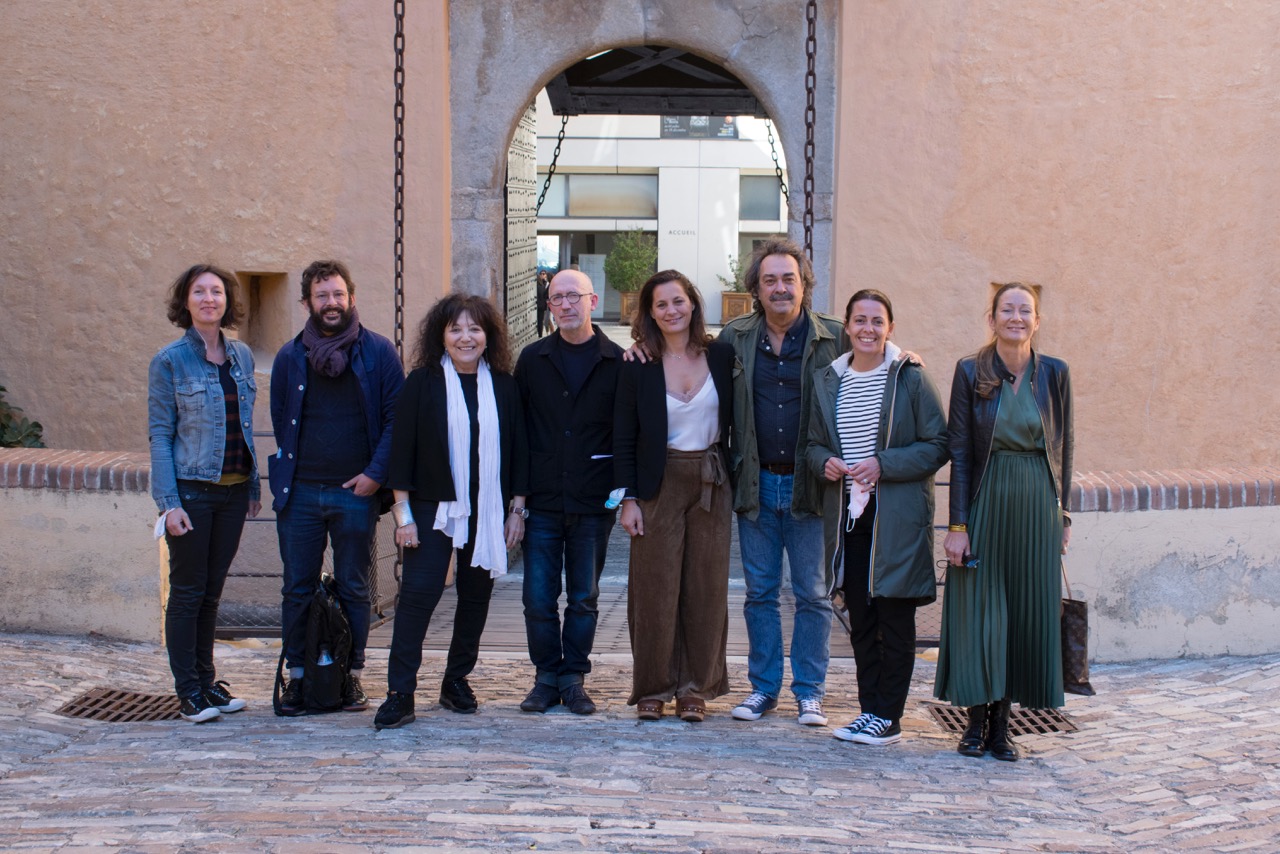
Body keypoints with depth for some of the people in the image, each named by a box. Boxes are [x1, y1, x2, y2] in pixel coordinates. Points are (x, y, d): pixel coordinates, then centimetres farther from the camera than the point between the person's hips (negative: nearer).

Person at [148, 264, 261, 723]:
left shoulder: (241, 356, 8)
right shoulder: (169, 361, -6)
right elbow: (159, 435, -8)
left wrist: (253, 486, 13)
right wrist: (169, 502, -14)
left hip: (234, 490, 5)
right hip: (192, 490, -5)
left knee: (212, 590, 13)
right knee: (187, 591, 2)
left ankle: (207, 681, 23)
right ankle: (189, 692, 10)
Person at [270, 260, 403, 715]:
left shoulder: (378, 352, 1)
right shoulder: (290, 356, 7)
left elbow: (395, 417, -1)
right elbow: (279, 422, 14)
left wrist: (376, 473, -10)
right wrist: (287, 476, 6)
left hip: (356, 491, -2)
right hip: (300, 492, 2)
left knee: (354, 588, 7)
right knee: (298, 588, 7)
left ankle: (351, 676, 17)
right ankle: (297, 675, 17)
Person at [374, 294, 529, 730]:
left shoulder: (503, 386, 4)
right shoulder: (422, 383, -2)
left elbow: (517, 449, 8)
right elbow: (402, 448, -3)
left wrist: (517, 509, 5)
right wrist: (403, 512, -7)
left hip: (489, 511, 3)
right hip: (433, 509, -3)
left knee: (476, 595, 10)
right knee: (418, 592, -8)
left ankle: (457, 680, 25)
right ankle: (400, 693, -5)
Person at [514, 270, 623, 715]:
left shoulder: (617, 362, 1)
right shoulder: (533, 359, 6)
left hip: (592, 505, -1)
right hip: (542, 502, 1)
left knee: (584, 598, 7)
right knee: (538, 598, 2)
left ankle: (574, 679, 18)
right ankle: (547, 677, 16)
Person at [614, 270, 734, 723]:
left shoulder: (721, 355, 2)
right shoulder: (638, 366, -2)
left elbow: (735, 419, 9)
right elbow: (623, 438, 0)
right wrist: (628, 498, -6)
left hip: (711, 484, 2)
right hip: (659, 485, -1)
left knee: (707, 588, 4)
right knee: (655, 588, 1)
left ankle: (696, 688, 14)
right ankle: (653, 688, 12)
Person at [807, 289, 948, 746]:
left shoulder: (911, 379, -4)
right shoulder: (828, 381, 9)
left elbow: (938, 446, -5)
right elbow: (813, 444, 18)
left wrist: (883, 464, -15)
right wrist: (825, 462, -5)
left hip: (898, 517, -4)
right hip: (848, 515, 5)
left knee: (896, 620, -1)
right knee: (860, 619, 9)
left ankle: (888, 717, 7)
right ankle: (870, 707, 19)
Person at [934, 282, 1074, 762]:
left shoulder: (1054, 374, 3)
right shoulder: (970, 373, -2)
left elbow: (1062, 450, 9)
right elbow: (959, 453, -3)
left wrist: (1063, 516, 6)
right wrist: (957, 524, -8)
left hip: (1036, 509, 2)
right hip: (984, 505, -2)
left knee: (1026, 612, 4)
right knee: (978, 611, 1)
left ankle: (1002, 722, 15)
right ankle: (977, 720, 14)